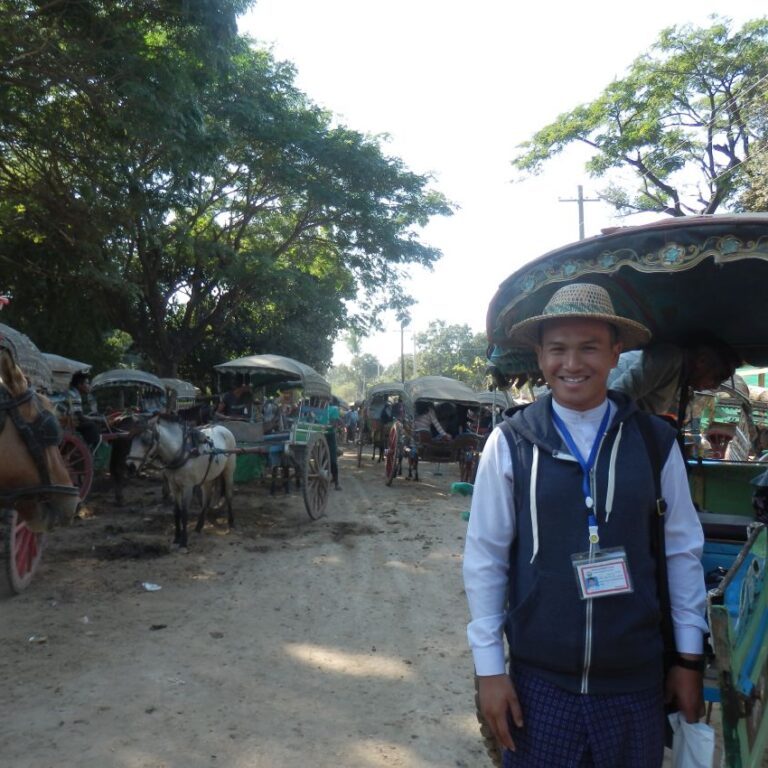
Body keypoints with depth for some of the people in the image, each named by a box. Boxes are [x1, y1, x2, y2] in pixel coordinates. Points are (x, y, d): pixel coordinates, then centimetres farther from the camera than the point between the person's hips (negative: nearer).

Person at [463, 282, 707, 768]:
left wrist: (690, 660, 7)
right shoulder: (510, 442, -9)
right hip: (539, 680, -1)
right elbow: (485, 558, -5)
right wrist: (489, 668, -3)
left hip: (636, 682, 2)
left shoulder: (656, 442, -4)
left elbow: (682, 553, 3)